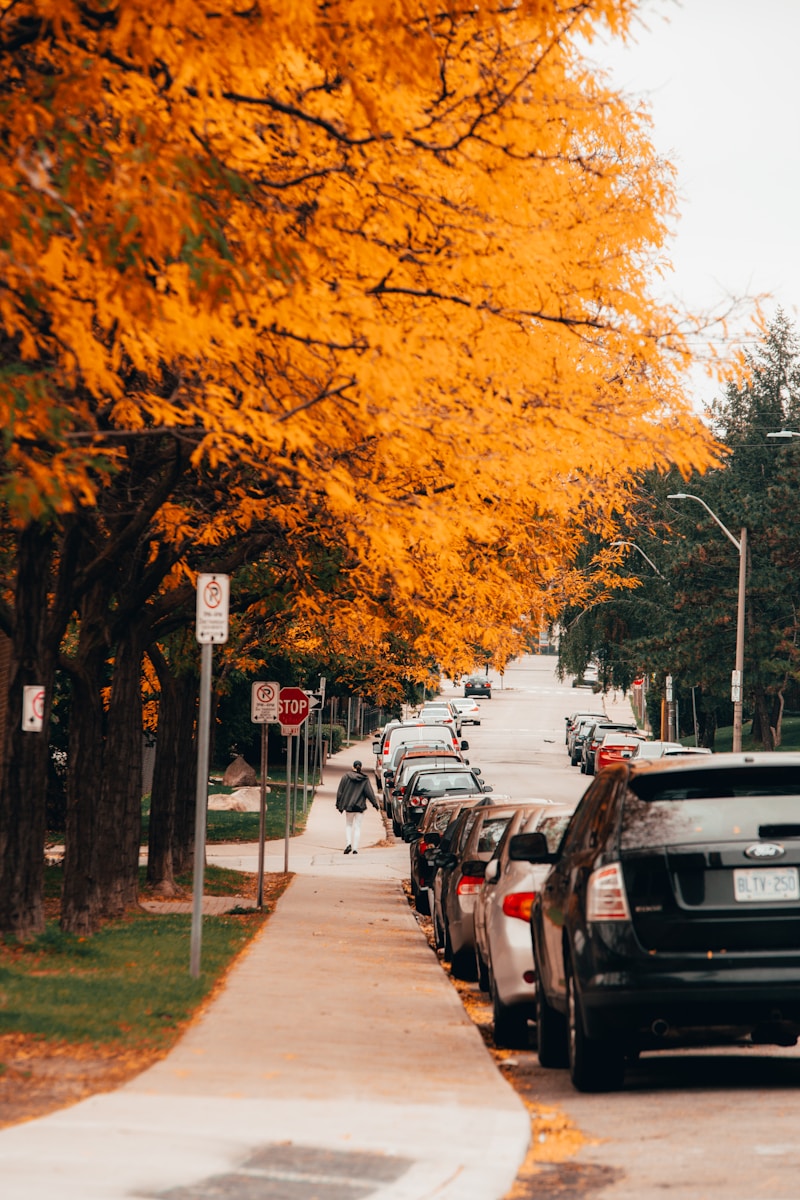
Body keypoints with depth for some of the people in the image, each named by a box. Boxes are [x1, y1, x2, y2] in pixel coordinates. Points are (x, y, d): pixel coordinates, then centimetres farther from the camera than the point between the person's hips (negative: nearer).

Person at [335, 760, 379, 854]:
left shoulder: (346, 776, -3)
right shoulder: (365, 779, -4)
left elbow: (340, 791, -1)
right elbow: (370, 793, -4)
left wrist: (338, 804, 7)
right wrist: (375, 805, 2)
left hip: (348, 805, 0)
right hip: (360, 806, 0)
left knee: (348, 825, 14)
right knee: (357, 827, 6)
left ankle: (349, 843, -6)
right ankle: (355, 848, 1)